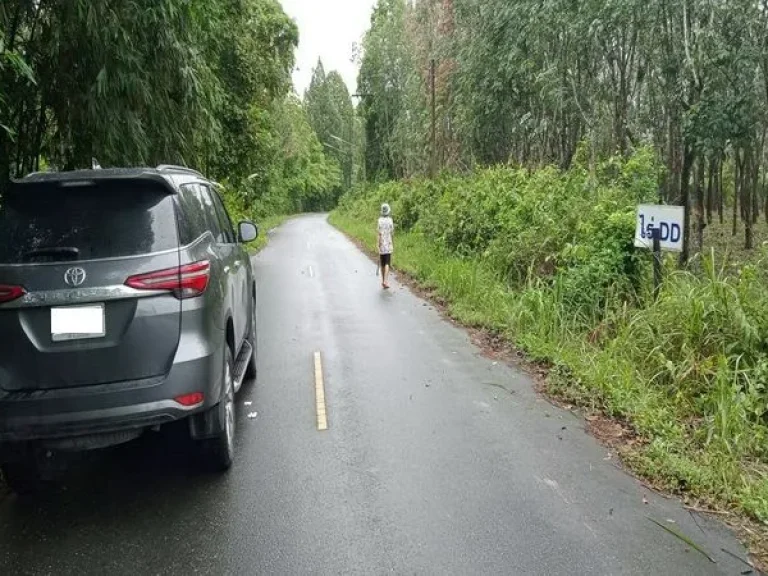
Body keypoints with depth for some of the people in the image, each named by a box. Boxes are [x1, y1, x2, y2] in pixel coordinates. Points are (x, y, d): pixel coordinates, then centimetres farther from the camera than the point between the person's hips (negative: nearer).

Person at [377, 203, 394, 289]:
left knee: (382, 264, 12)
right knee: (387, 264, -3)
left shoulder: (380, 220, -5)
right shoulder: (390, 220, -4)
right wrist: (393, 245, 13)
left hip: (382, 246, 1)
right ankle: (385, 281, -17)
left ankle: (383, 281, 20)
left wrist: (379, 245, -7)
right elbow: (392, 234, 1)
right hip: (389, 245, -1)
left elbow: (379, 234, -10)